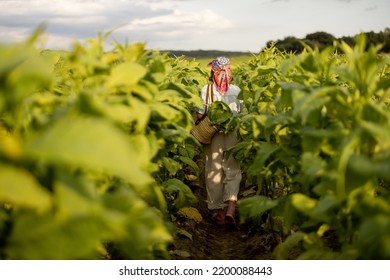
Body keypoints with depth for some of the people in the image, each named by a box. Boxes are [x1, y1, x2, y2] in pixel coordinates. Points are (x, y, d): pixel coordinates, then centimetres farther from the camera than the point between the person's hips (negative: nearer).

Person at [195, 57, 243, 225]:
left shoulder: (206, 89, -3)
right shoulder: (237, 90, 0)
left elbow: (200, 115, -4)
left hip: (212, 134, 0)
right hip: (233, 134, 0)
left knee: (213, 172, 8)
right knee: (233, 170, 6)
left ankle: (218, 210, 12)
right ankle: (231, 206, -13)